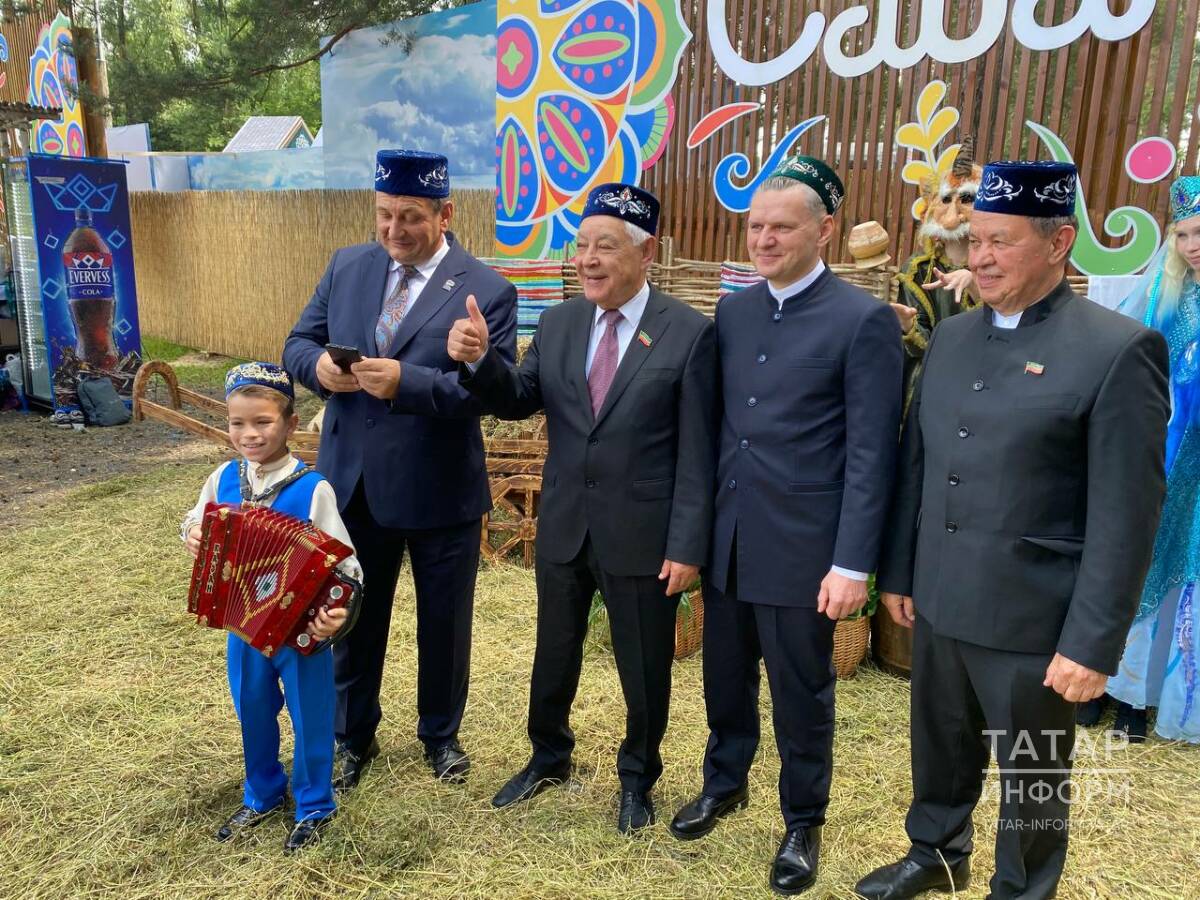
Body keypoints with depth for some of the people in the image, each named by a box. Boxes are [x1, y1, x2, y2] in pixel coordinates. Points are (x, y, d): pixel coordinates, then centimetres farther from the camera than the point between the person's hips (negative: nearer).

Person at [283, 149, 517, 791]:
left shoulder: (487, 291, -12)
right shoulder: (346, 267, 3)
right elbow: (298, 343, 7)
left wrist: (406, 382, -32)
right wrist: (319, 366, -16)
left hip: (440, 490, -3)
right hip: (353, 482, 4)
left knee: (444, 622, 15)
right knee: (353, 616, 19)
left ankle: (440, 734, 40)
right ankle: (353, 735, 41)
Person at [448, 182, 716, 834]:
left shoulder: (688, 332, -10)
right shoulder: (556, 324, 3)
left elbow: (696, 453, -11)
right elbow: (518, 402, 0)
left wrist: (687, 546, -12)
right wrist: (479, 360, -19)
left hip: (642, 534, -4)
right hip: (563, 527, 4)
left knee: (644, 669, 13)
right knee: (554, 653, 21)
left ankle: (637, 778, 39)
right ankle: (548, 757, 47)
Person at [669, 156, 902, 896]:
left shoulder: (864, 320, -11)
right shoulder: (733, 312, 7)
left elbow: (871, 455, -12)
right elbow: (718, 425, 10)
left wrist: (853, 563, -15)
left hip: (804, 547, -5)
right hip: (726, 540, 5)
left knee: (802, 697, 12)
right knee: (726, 679, 20)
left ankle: (804, 823, 35)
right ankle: (725, 785, 44)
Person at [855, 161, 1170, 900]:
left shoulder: (1118, 349, -13)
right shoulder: (952, 336, 6)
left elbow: (1126, 515, -14)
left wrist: (1094, 642, -14)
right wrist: (898, 572, 11)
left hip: (1033, 617, -5)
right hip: (940, 602, 6)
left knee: (1032, 778, 16)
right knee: (941, 749, 23)